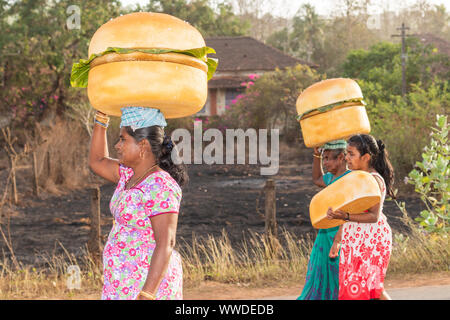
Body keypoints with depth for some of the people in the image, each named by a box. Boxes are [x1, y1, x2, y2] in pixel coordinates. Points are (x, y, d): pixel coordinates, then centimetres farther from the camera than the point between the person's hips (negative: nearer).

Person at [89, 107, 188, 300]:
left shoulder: (159, 186, -19)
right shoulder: (131, 175, 10)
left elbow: (166, 244, -24)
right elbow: (97, 161, 27)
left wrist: (146, 295, -30)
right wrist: (101, 117, 20)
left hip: (150, 284, -10)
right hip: (128, 283, 10)